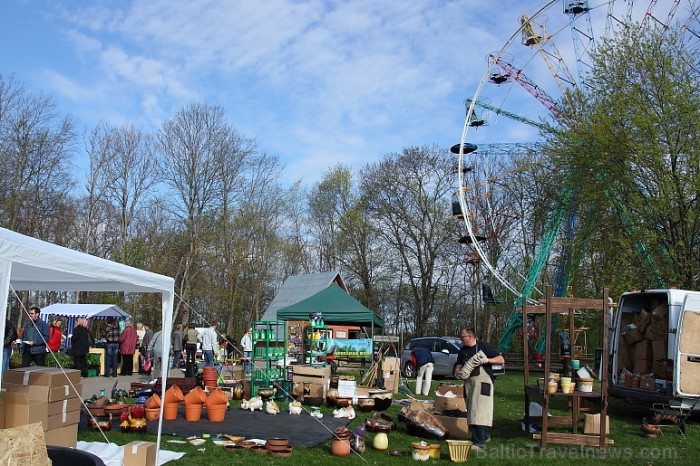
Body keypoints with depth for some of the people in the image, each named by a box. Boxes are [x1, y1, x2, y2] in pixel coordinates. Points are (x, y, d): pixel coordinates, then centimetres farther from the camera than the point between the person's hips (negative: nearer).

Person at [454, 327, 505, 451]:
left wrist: (487, 360, -21)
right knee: (471, 412, 13)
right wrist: (458, 372, -7)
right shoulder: (463, 350, 13)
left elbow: (501, 360, -6)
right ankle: (485, 436, 33)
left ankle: (479, 443, -14)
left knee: (480, 412, -13)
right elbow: (459, 365, 16)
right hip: (468, 384, 7)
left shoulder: (484, 346, -6)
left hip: (482, 382, -7)